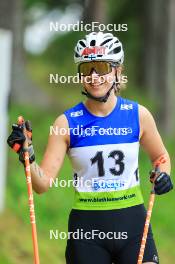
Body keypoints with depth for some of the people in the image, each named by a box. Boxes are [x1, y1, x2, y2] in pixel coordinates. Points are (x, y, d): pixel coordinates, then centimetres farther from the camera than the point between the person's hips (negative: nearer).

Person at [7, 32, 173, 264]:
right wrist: (27, 156, -24)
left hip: (132, 221, 0)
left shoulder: (138, 115, -1)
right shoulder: (67, 123, -4)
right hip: (87, 227, 0)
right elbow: (43, 183, -7)